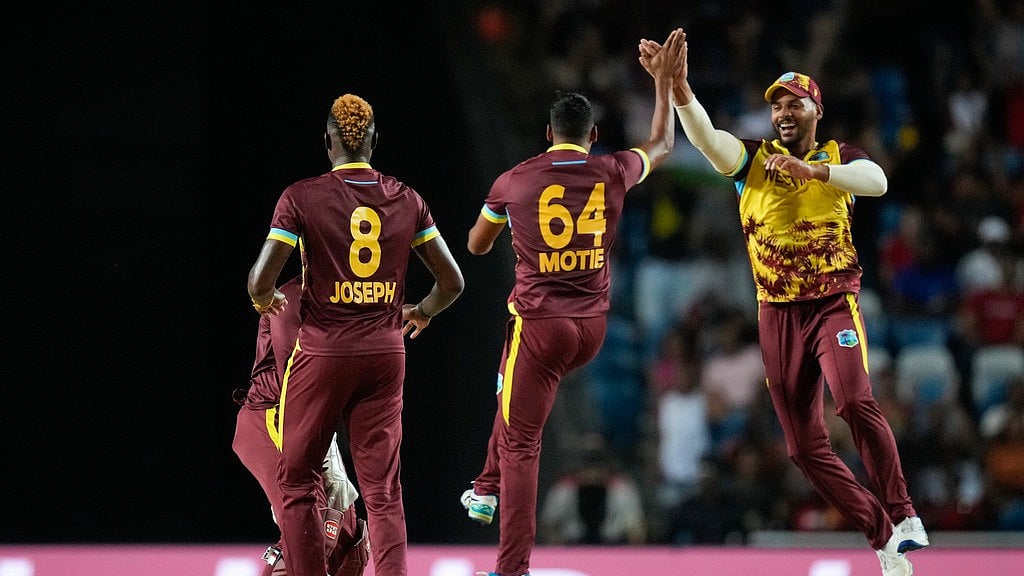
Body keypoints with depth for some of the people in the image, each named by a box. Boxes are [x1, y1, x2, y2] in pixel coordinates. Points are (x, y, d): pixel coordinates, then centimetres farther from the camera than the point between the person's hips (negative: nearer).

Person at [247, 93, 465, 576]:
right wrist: (421, 313, 25)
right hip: (385, 353, 3)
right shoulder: (406, 200, 2)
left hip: (322, 353, -3)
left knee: (296, 482, 11)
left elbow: (260, 282, -13)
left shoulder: (302, 197, -9)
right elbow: (451, 282, 5)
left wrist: (264, 300, 11)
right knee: (383, 490, 4)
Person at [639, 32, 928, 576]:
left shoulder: (839, 157, 4)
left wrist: (811, 170, -34)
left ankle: (903, 515, -21)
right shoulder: (752, 159, 5)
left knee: (855, 401, -28)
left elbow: (877, 181, -19)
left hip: (834, 303, -3)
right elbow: (705, 137, -16)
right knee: (805, 447, 2)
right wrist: (679, 88, -35)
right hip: (778, 315, 3)